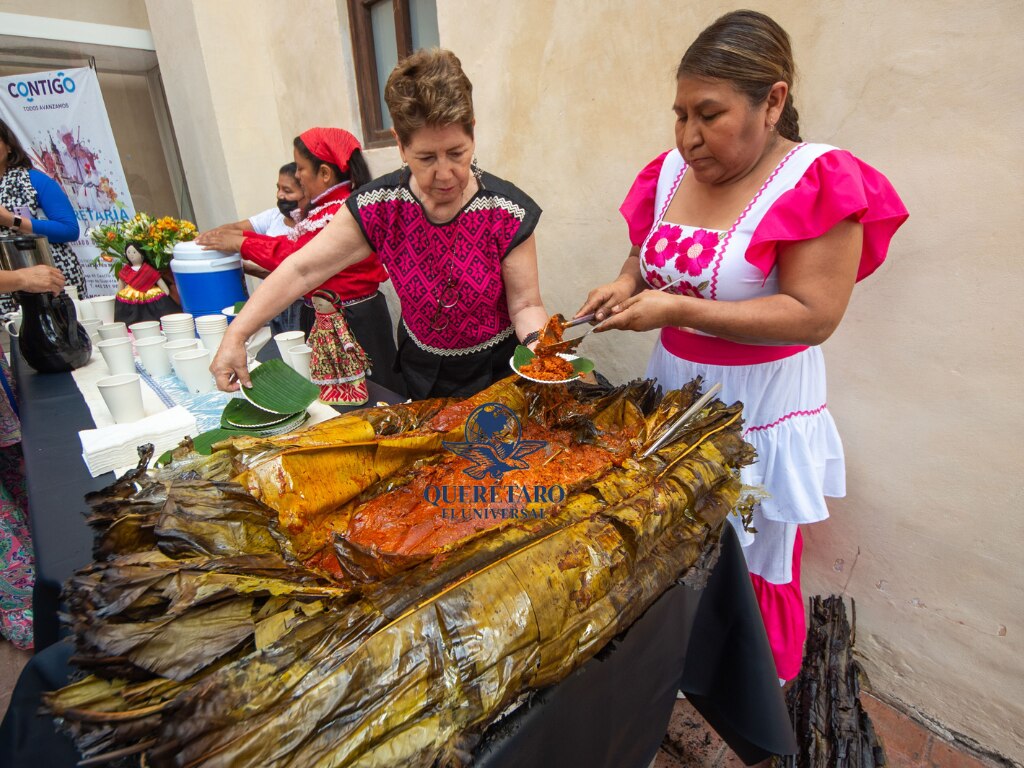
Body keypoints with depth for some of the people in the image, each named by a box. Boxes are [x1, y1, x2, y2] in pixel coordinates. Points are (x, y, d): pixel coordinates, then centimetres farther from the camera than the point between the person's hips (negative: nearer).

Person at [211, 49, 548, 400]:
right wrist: (235, 335, -20)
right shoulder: (378, 206, -16)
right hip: (420, 368, 3)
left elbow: (525, 305, -17)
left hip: (495, 371, -2)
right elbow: (301, 270, -14)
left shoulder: (507, 213, -21)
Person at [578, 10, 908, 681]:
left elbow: (813, 316, -22)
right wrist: (628, 284, -7)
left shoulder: (818, 184, -16)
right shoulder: (672, 172, 2)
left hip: (759, 405, -5)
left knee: (754, 562, 14)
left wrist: (678, 310, -27)